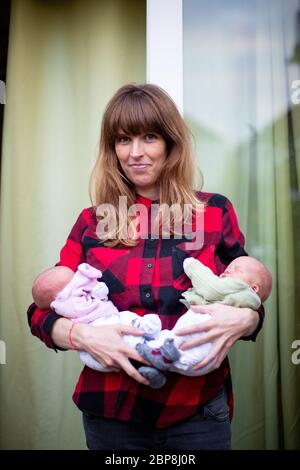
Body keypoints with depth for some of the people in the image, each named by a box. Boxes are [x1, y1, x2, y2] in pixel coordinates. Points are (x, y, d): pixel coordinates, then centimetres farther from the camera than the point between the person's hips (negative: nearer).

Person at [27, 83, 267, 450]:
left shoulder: (215, 212, -2)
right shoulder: (93, 222, 0)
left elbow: (248, 298, 5)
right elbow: (42, 313, 1)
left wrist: (243, 319, -17)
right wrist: (82, 335, -19)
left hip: (199, 412, 0)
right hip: (111, 414, 1)